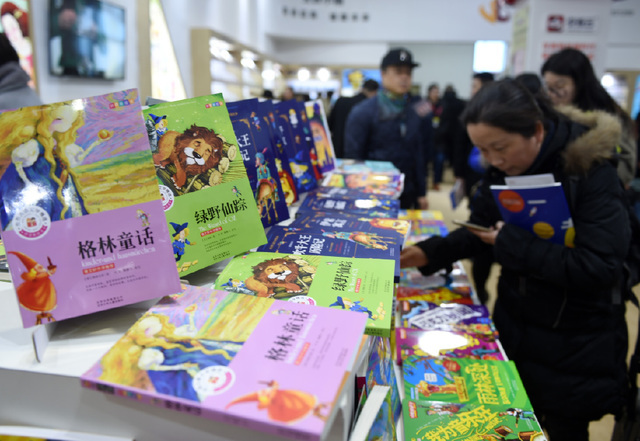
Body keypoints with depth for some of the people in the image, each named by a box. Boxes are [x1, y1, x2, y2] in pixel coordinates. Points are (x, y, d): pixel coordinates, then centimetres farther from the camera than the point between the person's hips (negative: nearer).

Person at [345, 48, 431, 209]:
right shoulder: (362, 112, -7)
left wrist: (422, 193, 5)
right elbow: (353, 158, -7)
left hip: (408, 196, 4)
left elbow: (422, 153, 6)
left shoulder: (417, 110, 4)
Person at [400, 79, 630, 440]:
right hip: (514, 328, 5)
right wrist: (430, 253, -10)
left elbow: (601, 267, -29)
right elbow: (480, 229, 5)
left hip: (574, 344, -5)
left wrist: (514, 245, -28)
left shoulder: (591, 172, -23)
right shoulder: (502, 170, -5)